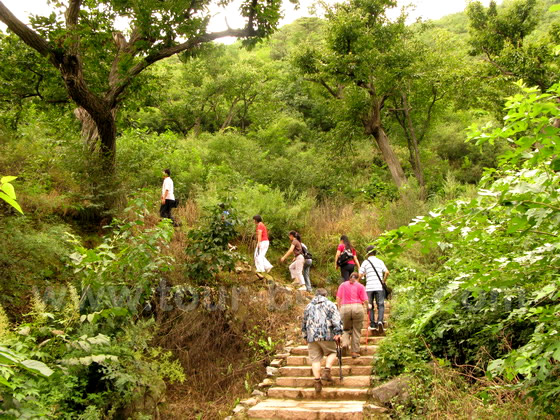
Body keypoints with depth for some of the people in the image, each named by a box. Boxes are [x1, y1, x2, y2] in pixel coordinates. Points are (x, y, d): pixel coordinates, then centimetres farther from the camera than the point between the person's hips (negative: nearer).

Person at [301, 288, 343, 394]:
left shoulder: (308, 306, 20)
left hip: (311, 337, 3)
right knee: (332, 352, 15)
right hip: (326, 335, -3)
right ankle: (327, 371, -5)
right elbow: (336, 320, -4)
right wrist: (338, 333, -8)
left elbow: (304, 323, 25)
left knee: (315, 359, 4)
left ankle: (317, 382, 1)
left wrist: (305, 336, 31)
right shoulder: (330, 304, 9)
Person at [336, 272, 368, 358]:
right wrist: (365, 308, 20)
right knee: (357, 331, 7)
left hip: (345, 308, 1)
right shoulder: (360, 286, 11)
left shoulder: (343, 285, 16)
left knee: (346, 328, 21)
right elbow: (365, 300, 3)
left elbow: (338, 298, 9)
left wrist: (339, 308, 19)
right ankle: (355, 352, 7)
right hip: (357, 307, -1)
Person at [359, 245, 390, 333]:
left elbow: (360, 275, -3)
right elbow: (387, 272, 0)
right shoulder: (380, 261, 8)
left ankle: (372, 325, 6)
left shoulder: (365, 262, 4)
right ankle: (380, 321, -19)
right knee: (380, 305, 3)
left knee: (370, 306, 8)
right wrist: (383, 281, 14)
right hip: (379, 287, 1)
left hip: (369, 287, 0)